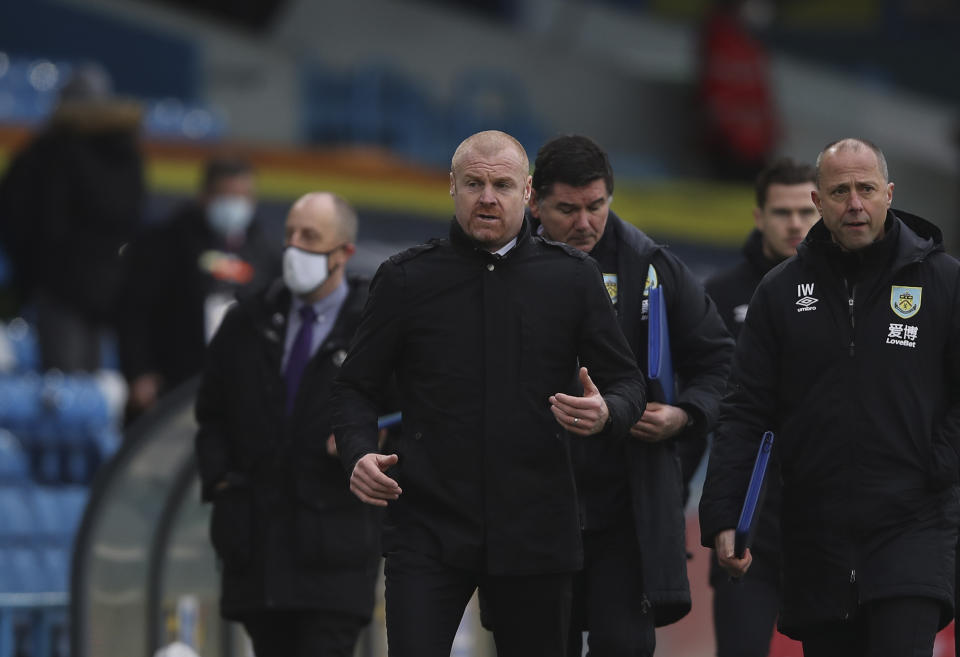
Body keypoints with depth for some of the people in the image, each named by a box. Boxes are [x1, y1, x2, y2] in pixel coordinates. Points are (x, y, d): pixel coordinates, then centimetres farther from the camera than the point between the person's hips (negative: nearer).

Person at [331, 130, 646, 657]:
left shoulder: (573, 278, 6)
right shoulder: (406, 279, 4)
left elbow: (626, 381, 10)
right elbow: (356, 386, 8)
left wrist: (606, 414, -15)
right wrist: (358, 454, -13)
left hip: (535, 530, 2)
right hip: (429, 529, -1)